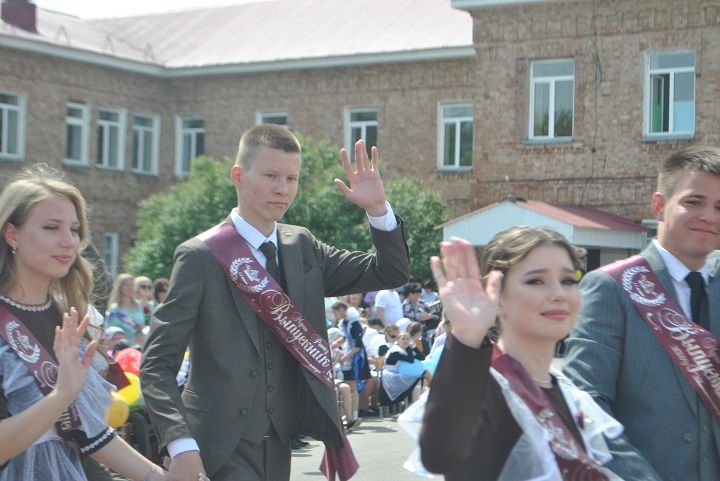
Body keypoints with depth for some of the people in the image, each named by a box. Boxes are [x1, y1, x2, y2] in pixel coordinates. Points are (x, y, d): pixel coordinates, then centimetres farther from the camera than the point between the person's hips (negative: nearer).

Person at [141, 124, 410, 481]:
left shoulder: (303, 248, 8)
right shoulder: (200, 256, -8)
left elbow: (391, 273, 8)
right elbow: (157, 364, -10)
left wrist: (378, 208, -8)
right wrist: (181, 446, -22)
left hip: (279, 444, 5)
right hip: (222, 449, -5)